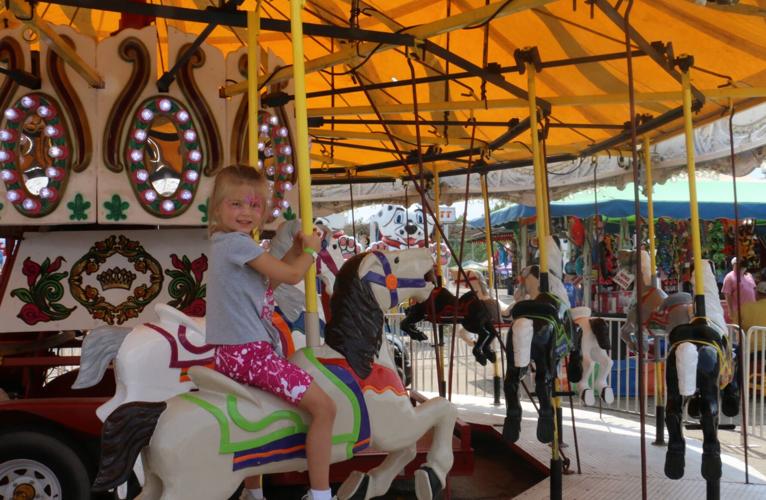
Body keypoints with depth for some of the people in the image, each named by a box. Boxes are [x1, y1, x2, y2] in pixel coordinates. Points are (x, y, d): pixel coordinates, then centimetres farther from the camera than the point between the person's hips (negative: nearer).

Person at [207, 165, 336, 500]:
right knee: (323, 406, -11)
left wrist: (295, 252, 13)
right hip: (248, 352, -11)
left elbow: (268, 281, 21)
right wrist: (311, 250, 5)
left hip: (233, 352, 11)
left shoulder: (224, 244, 16)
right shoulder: (238, 243, -14)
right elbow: (291, 276, -14)